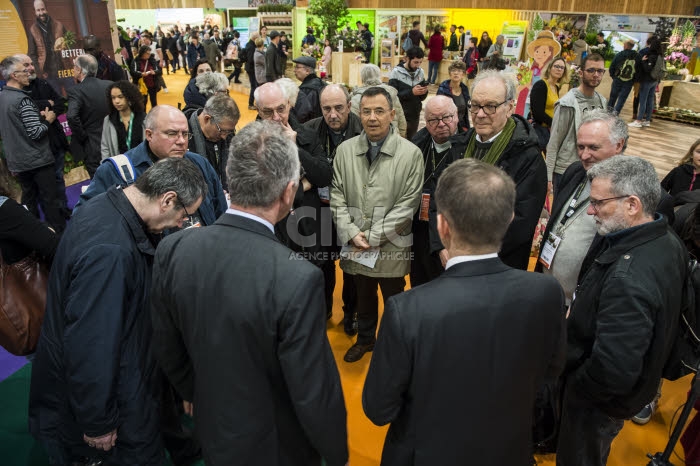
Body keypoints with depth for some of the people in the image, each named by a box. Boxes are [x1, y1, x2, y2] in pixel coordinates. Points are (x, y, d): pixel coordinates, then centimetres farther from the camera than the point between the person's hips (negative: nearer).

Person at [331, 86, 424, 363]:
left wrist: (373, 236, -15)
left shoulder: (410, 154, -11)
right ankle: (365, 339, 46)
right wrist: (352, 233, -11)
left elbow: (407, 205, -12)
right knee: (363, 297, 22)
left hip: (391, 247, -3)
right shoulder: (345, 150, 0)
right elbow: (337, 197, 1)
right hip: (354, 246, 3)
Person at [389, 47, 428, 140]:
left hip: (415, 116, 5)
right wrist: (411, 92, -24)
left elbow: (422, 98, 9)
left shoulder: (420, 72, 6)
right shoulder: (396, 72, -9)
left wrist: (424, 92, -13)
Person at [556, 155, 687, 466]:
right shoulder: (668, 242, -7)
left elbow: (614, 372, -38)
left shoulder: (628, 277, -38)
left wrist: (574, 385, -18)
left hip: (601, 400, -8)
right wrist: (578, 317, 4)